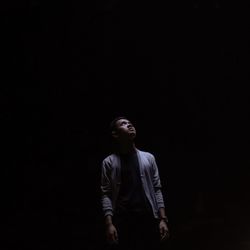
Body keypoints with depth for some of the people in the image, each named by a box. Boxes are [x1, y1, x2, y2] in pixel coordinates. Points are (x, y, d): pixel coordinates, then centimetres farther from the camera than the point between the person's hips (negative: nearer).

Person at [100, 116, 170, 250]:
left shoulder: (148, 158, 11)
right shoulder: (109, 162, 5)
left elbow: (157, 189, 9)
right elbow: (106, 194, 0)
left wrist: (163, 219, 0)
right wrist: (109, 223, -11)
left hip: (149, 219, 2)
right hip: (122, 220, -1)